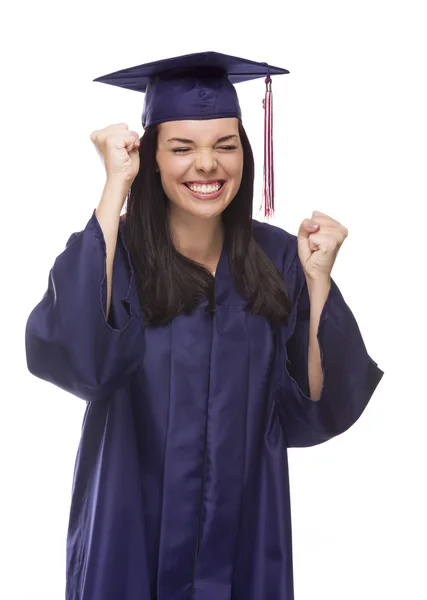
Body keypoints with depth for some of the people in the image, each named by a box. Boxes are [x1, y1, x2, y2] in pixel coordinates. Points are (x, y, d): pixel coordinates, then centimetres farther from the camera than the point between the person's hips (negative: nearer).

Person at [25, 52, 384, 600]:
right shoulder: (115, 250, -10)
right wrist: (116, 186, -26)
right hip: (134, 531, -2)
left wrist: (318, 280, -18)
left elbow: (313, 409, -7)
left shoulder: (278, 257, -4)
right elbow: (76, 358, -31)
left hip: (246, 525, 2)